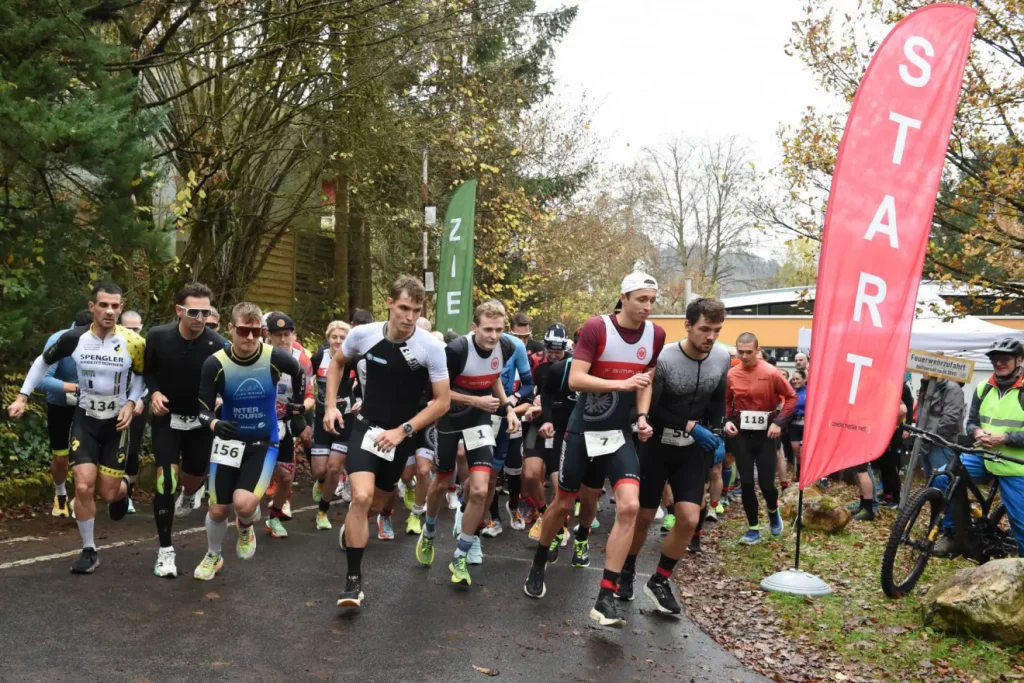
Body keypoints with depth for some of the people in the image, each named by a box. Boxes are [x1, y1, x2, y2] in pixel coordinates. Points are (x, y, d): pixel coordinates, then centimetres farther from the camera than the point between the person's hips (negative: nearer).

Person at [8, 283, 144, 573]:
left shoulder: (133, 342, -16)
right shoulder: (74, 338, -13)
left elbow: (142, 375, 3)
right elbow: (43, 361, 5)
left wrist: (131, 403, -11)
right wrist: (22, 397, 2)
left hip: (116, 422, -1)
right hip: (85, 420, 1)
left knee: (108, 494, 1)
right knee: (84, 487, -10)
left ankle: (123, 488, 40)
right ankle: (89, 551, 8)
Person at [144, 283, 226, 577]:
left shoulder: (218, 345, -22)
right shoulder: (158, 336, -16)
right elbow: (146, 369, 4)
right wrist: (154, 392, -13)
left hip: (201, 420, 1)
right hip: (167, 419, 0)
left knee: (194, 478, 15)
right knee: (166, 480, -11)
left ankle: (189, 495, 55)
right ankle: (165, 550, 1)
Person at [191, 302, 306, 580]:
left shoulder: (276, 357, -17)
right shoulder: (215, 363, -18)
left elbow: (299, 375, 7)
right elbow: (203, 408, -10)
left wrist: (296, 411, 15)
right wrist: (214, 424, -32)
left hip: (264, 442, -1)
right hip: (229, 440, 1)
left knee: (244, 503, -21)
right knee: (218, 509, 8)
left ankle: (245, 528, 18)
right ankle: (214, 556, 40)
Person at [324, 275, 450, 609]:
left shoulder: (431, 347, -19)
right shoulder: (363, 334, -12)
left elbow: (443, 401, -13)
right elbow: (337, 361, 10)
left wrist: (403, 431, -18)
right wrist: (330, 406, 1)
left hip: (402, 434, 1)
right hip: (367, 427, 0)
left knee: (377, 498, 17)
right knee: (361, 497, -20)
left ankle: (351, 527, 53)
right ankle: (353, 579, -7)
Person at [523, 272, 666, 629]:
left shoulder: (656, 335, 0)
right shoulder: (596, 327, -15)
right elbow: (575, 379, -23)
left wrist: (642, 417, 3)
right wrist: (624, 384, -30)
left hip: (621, 434, 3)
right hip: (584, 430, -3)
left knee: (629, 506, -15)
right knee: (564, 504, 11)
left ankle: (605, 599, -9)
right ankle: (538, 565, 40)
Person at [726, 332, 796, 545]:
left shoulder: (771, 373, -10)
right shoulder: (731, 375, -1)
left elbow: (791, 397, -2)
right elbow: (726, 402, 13)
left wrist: (779, 422, -11)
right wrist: (727, 421, -4)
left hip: (765, 432, -2)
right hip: (741, 433, 2)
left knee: (766, 481, -2)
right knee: (746, 482, 3)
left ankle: (773, 512, 33)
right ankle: (753, 529, 16)